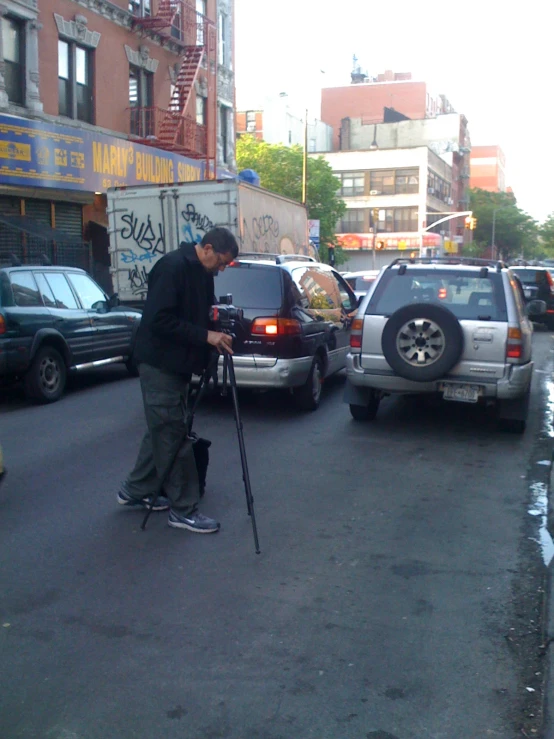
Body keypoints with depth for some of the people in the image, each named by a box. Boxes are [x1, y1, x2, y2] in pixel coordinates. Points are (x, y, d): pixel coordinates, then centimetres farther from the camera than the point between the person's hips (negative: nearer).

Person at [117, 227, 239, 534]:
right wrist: (205, 335, -25)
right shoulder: (172, 267, -19)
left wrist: (218, 329, -3)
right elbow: (159, 319, -25)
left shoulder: (202, 272, 9)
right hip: (160, 362, -9)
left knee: (163, 430, 16)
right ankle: (183, 509, 4)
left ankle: (134, 491, 30)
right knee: (172, 434, -4)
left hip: (179, 364, 9)